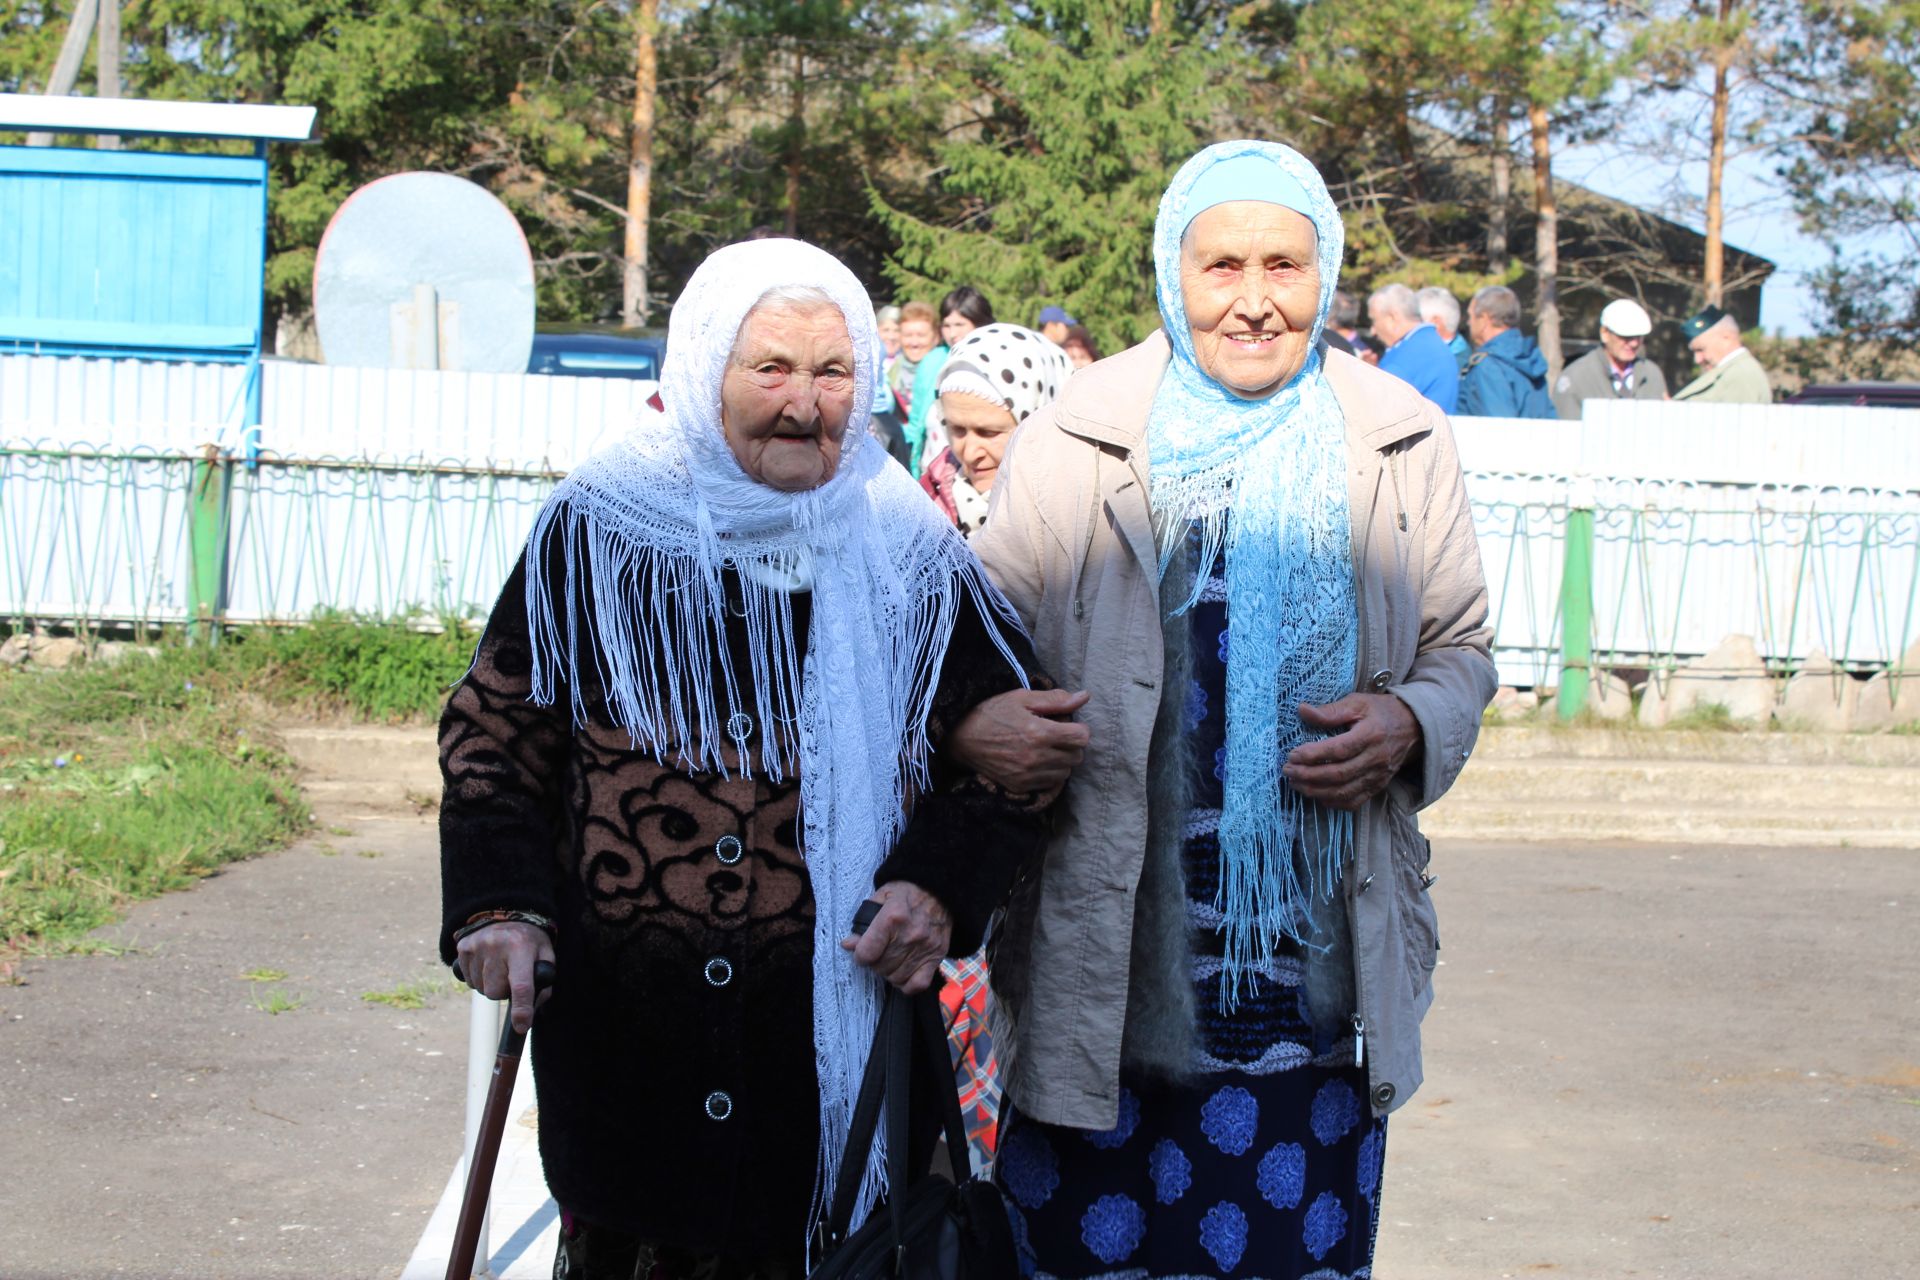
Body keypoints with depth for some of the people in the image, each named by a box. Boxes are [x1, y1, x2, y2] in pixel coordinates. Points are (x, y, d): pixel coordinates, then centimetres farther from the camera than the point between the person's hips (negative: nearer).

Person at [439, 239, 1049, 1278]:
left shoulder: (912, 557, 2)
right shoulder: (596, 530, 0)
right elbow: (497, 728, 6)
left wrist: (942, 884, -8)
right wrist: (498, 898, -7)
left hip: (839, 1028, 1)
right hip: (619, 1027, 0)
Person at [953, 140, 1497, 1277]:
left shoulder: (1402, 443, 6)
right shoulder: (1074, 439, 0)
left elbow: (1459, 649, 14)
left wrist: (1410, 726, -8)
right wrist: (967, 724, -17)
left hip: (1323, 970, 2)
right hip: (1110, 969, -1)